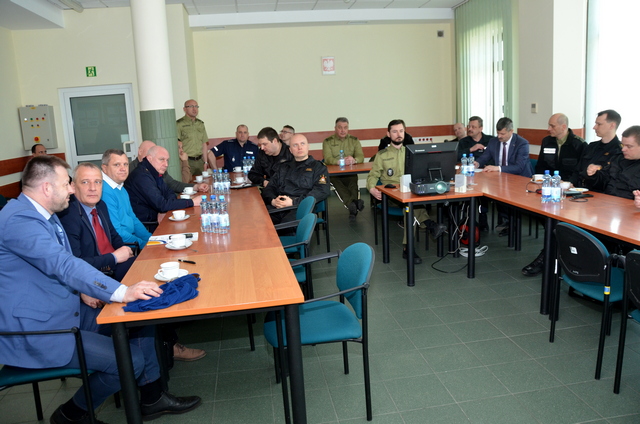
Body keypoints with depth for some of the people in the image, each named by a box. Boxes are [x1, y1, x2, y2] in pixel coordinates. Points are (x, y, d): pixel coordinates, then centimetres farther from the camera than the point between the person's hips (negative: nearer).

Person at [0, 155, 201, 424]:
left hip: (69, 308, 10)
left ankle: (152, 398, 17)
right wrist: (122, 292, -40)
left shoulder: (42, 214, 9)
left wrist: (83, 291, 1)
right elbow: (63, 264, -34)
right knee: (130, 361, -18)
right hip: (35, 330, -10)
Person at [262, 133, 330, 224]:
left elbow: (322, 191, 0)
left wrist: (294, 202, -11)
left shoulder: (318, 166, 15)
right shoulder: (283, 167, 30)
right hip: (276, 208, 4)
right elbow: (269, 187, 25)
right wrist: (272, 200, -2)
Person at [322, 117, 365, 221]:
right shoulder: (328, 141, 10)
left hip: (350, 173, 1)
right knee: (336, 182, -36)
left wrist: (354, 160, -24)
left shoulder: (354, 140, 16)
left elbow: (361, 157, 2)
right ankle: (353, 204, -53)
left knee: (353, 182, -34)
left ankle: (352, 208, -50)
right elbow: (327, 159, -7)